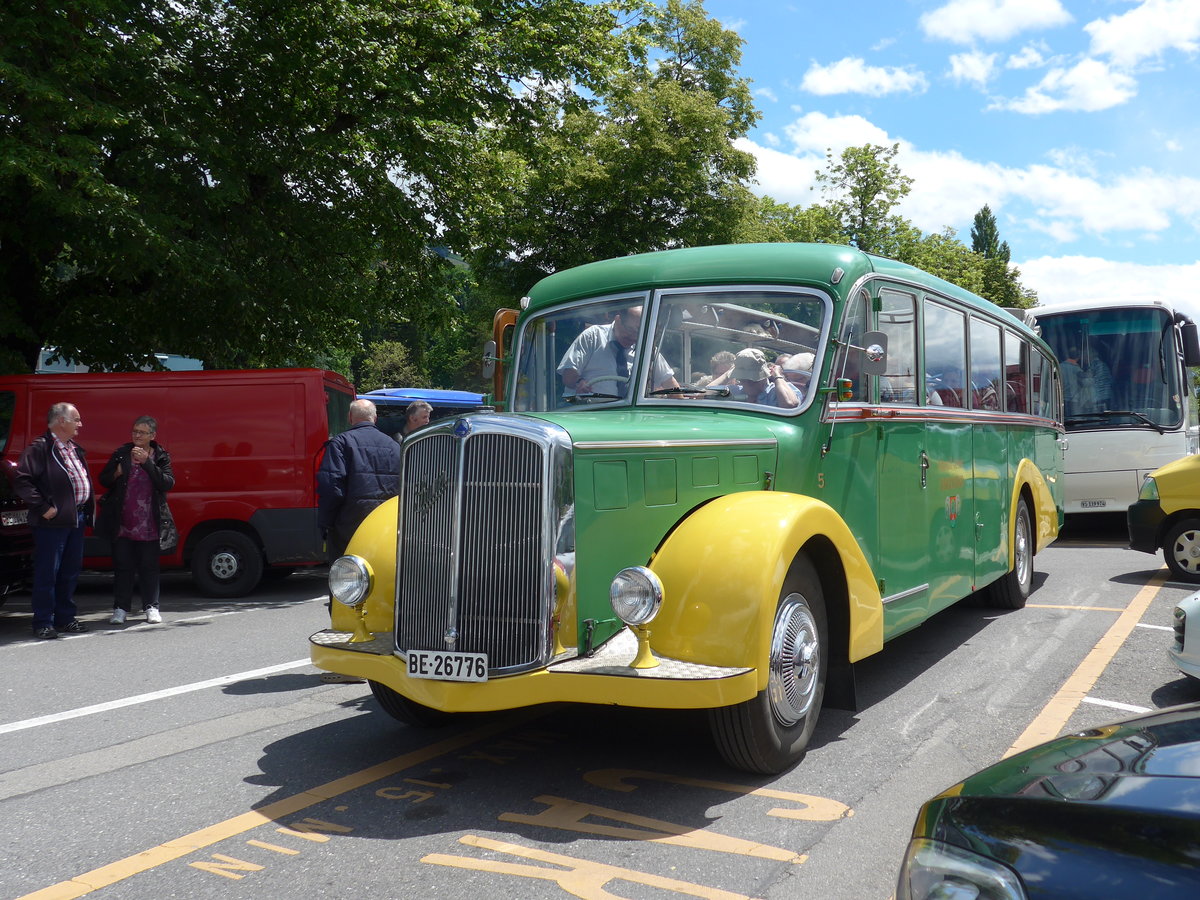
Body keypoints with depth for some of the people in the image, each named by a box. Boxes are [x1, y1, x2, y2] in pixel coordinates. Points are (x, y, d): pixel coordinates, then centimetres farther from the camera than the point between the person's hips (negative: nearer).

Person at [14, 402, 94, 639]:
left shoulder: (75, 450, 16)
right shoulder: (40, 448, -11)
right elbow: (22, 480, -18)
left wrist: (88, 510, 13)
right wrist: (42, 507, -18)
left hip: (76, 520, 8)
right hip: (53, 521, -8)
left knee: (71, 572, 14)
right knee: (47, 573, -1)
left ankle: (65, 618, 24)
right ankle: (43, 623, 6)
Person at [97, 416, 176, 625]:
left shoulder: (161, 456, 2)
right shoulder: (121, 454, 5)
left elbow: (168, 483, -12)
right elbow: (103, 480, 8)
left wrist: (147, 463, -20)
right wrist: (117, 472, -13)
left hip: (149, 525, -1)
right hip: (122, 523, 1)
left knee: (149, 567, 5)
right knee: (123, 566, 5)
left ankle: (151, 607, 14)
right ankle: (120, 608, 13)